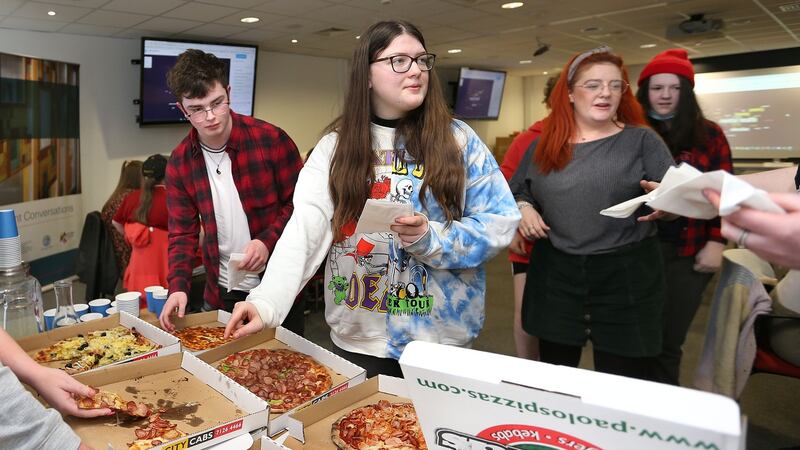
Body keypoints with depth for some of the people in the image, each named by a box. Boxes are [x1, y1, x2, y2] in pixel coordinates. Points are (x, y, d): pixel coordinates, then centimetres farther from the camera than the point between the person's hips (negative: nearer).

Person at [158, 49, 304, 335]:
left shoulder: (271, 140, -12)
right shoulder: (179, 162, 0)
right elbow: (182, 232, 3)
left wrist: (268, 241, -21)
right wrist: (178, 287, -11)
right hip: (220, 295, 3)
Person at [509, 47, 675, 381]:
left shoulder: (641, 141, 2)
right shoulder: (544, 144, 8)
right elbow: (515, 192, 17)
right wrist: (523, 208, -4)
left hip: (625, 278, -2)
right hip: (555, 278, 2)